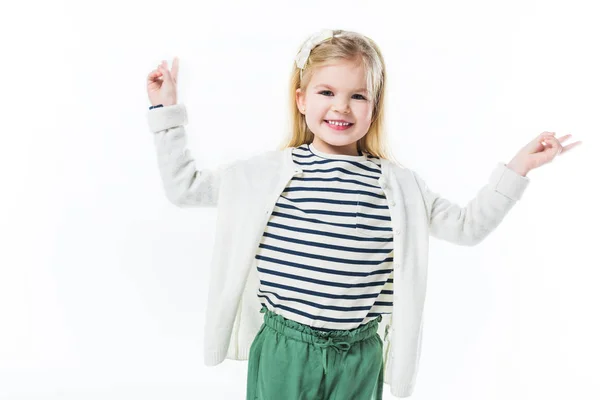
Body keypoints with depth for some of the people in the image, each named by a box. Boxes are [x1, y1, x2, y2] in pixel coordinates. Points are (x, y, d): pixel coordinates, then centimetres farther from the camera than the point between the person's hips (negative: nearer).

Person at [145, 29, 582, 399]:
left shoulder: (398, 183, 0)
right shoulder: (267, 171, -4)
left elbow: (467, 225, 8)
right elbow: (185, 187, 3)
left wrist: (517, 168, 4)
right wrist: (167, 111, 1)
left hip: (360, 354, 2)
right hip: (284, 349, -1)